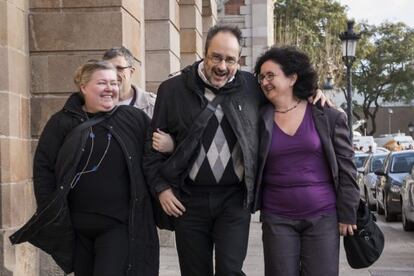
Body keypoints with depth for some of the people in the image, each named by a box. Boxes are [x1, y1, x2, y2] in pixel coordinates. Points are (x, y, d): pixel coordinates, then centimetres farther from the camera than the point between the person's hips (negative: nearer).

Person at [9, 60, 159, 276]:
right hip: (75, 226, 2)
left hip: (119, 225, -2)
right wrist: (51, 215, -5)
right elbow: (43, 167, 0)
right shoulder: (62, 123, 1)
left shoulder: (135, 119, 1)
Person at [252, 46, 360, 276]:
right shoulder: (258, 120, 1)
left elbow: (345, 167, 0)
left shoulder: (328, 116, -2)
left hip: (323, 216, -1)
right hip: (277, 219, 1)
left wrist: (347, 214, -3)